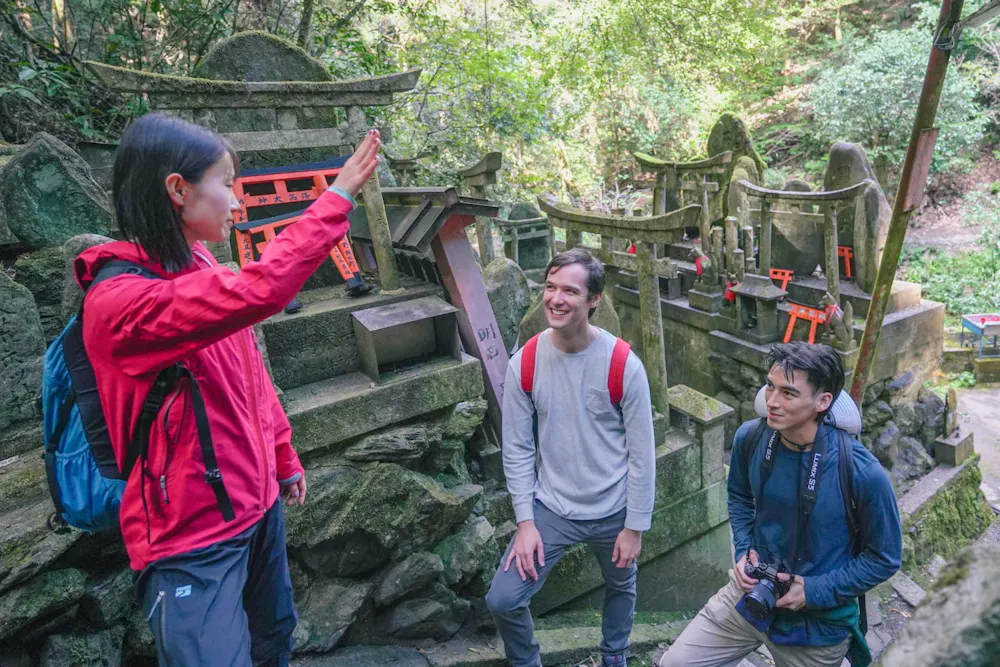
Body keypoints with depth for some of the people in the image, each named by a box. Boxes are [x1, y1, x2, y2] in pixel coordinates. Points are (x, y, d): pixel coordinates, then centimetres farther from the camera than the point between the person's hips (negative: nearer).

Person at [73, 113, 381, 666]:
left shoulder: (200, 270, 2)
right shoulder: (117, 301, -24)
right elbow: (259, 291, -38)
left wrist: (284, 458, 17)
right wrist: (338, 197, -27)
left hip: (257, 502, 8)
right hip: (190, 539, -8)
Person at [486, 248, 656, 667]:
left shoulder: (624, 365, -18)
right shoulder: (524, 364, -12)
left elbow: (641, 453, -11)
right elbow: (517, 450, -5)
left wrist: (635, 525, -7)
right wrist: (525, 521, -7)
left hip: (613, 511, 0)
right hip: (550, 509, 1)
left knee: (620, 587, 23)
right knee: (502, 600, -4)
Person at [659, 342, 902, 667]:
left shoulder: (863, 473, -26)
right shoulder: (749, 437, -14)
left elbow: (884, 558, -11)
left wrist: (815, 591, -18)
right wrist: (744, 549, -6)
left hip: (818, 623, -3)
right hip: (751, 591, 3)